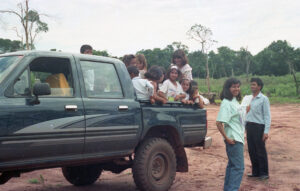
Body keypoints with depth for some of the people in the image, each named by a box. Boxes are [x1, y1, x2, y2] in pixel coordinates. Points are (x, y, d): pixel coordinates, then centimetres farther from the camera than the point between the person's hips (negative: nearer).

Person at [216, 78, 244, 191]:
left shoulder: (235, 101, 11)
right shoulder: (226, 103, -17)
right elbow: (219, 123, -23)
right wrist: (227, 138, -20)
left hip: (238, 138, 10)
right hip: (233, 139, -10)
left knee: (232, 165, 16)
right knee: (238, 167, -9)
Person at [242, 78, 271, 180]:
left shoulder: (263, 99, -7)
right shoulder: (248, 98, 12)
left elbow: (267, 116, -10)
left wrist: (266, 131, -15)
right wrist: (244, 126, 12)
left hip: (259, 127, -6)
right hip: (249, 126, 6)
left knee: (261, 151, 0)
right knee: (252, 150, 11)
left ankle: (264, 173, 11)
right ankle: (255, 171, 23)